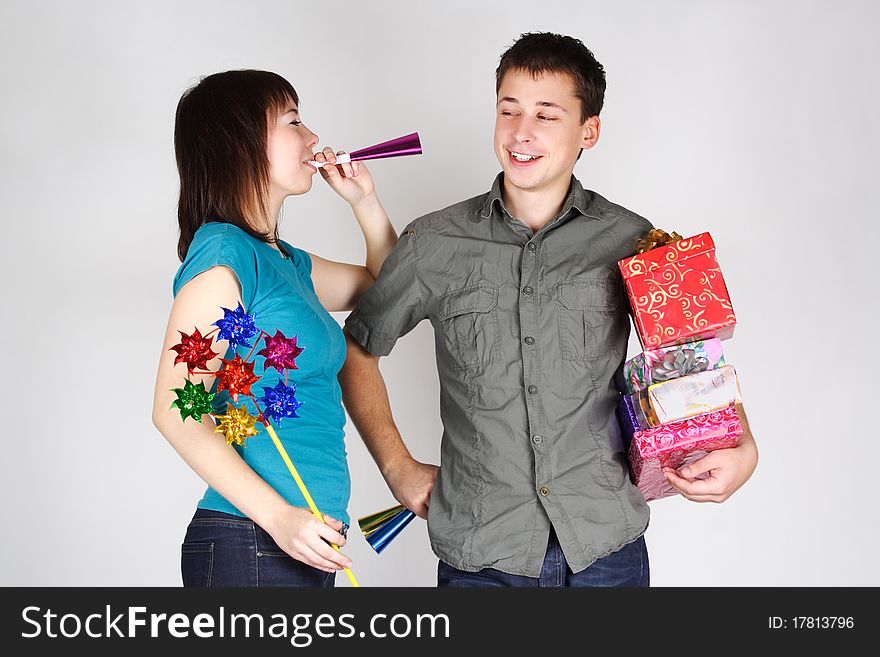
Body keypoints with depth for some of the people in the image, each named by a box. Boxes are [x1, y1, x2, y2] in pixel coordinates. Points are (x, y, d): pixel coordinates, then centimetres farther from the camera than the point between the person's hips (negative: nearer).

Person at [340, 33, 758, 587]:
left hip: (607, 545, 1)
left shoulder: (631, 241, 0)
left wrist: (741, 448, -5)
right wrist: (399, 468, 5)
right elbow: (357, 349, 11)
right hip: (479, 552, 0)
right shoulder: (435, 244, -2)